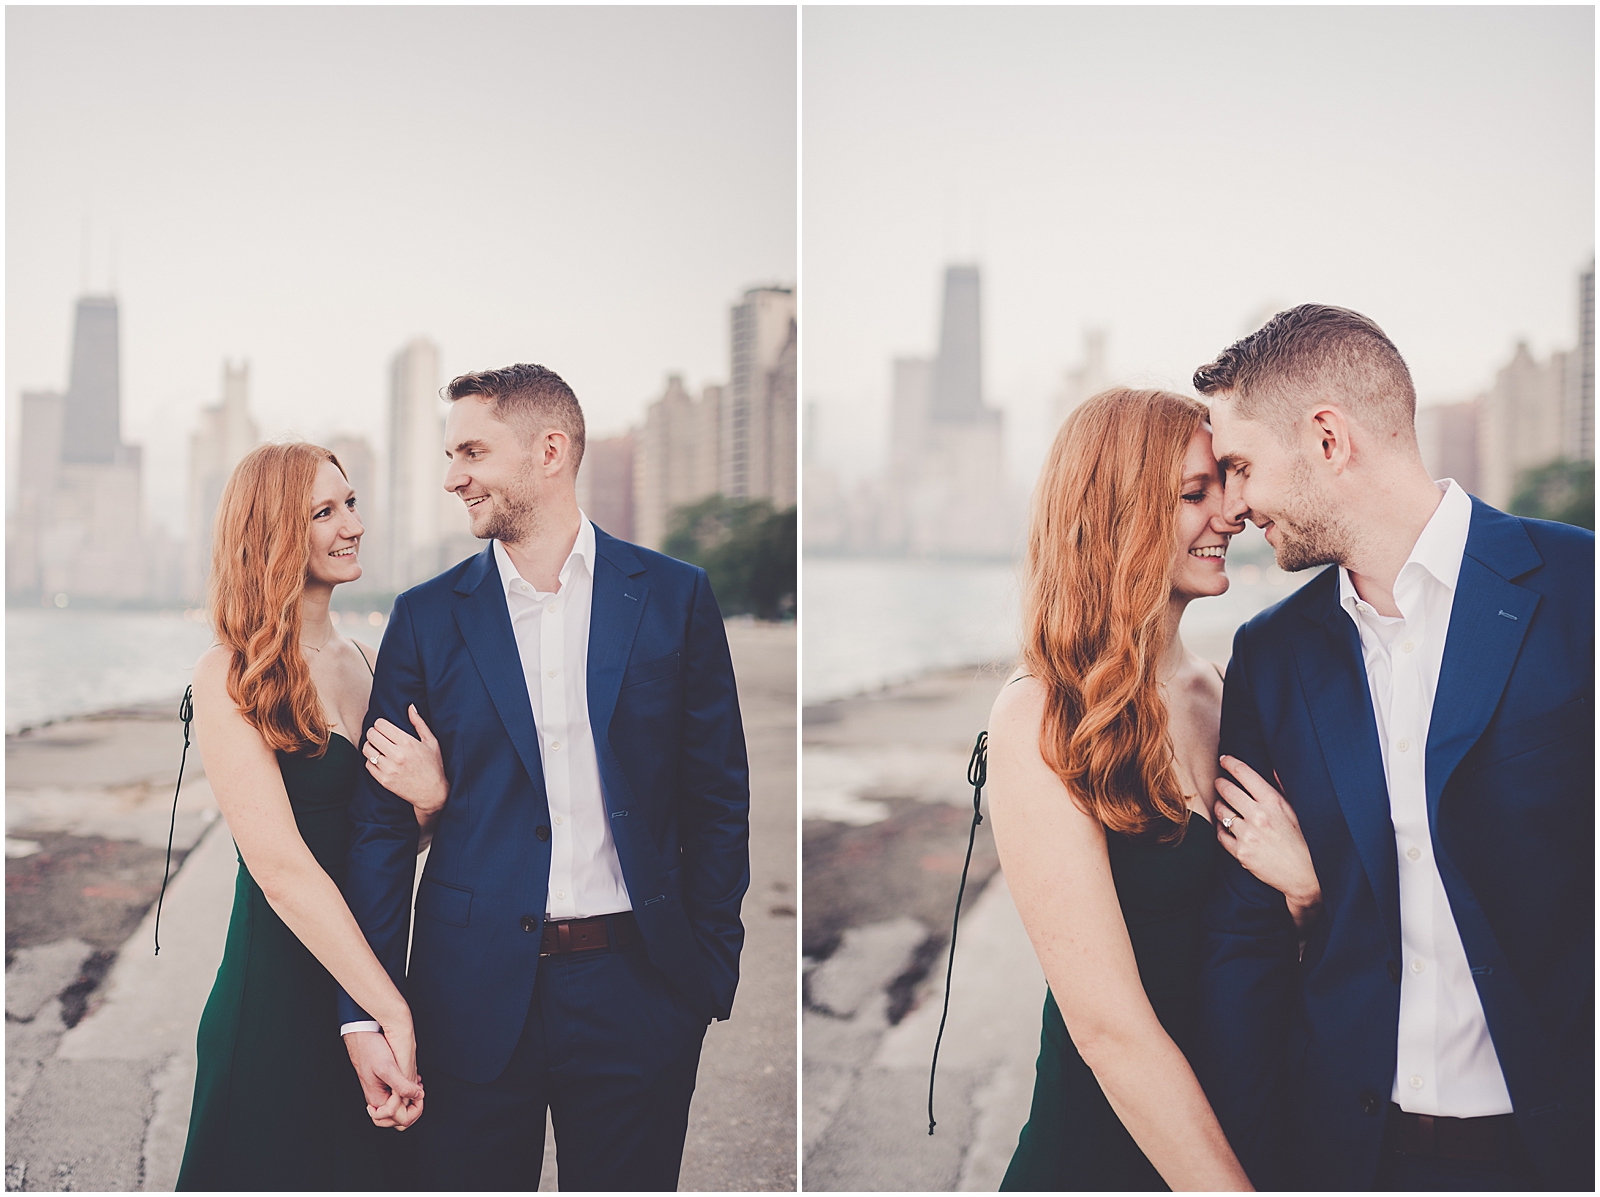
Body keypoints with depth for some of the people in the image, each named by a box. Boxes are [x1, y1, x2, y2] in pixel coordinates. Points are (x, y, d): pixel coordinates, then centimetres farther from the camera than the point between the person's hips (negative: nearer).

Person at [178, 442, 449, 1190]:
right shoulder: (230, 677, -13)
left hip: (366, 970, 7)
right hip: (277, 995, -7)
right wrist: (394, 1013, -25)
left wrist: (431, 800, -12)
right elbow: (280, 865, -22)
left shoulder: (363, 665, 8)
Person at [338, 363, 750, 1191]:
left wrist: (714, 976, 1)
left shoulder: (674, 597, 2)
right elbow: (380, 822, 3)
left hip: (638, 992, 0)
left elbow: (718, 800, 5)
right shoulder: (426, 617, 4)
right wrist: (364, 1014, -3)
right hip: (476, 995, 1)